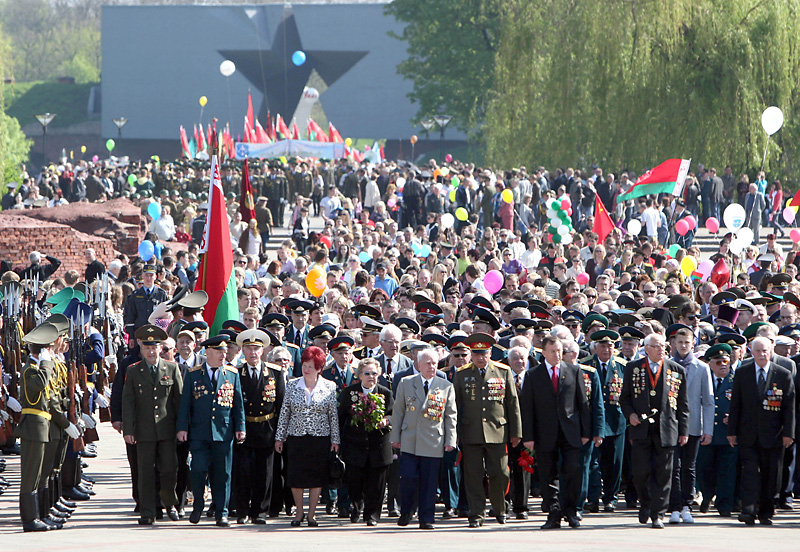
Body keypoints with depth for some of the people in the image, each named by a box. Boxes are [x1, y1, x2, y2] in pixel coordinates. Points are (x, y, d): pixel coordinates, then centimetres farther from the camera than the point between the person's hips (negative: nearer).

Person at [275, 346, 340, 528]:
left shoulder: (329, 387, 2)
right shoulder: (292, 386, 5)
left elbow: (334, 416, 3)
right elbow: (284, 413, 7)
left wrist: (335, 440, 1)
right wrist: (279, 437, 5)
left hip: (320, 438, -1)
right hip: (296, 437, 1)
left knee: (317, 478, 1)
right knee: (296, 477, 0)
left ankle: (312, 514, 10)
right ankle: (299, 511, 15)